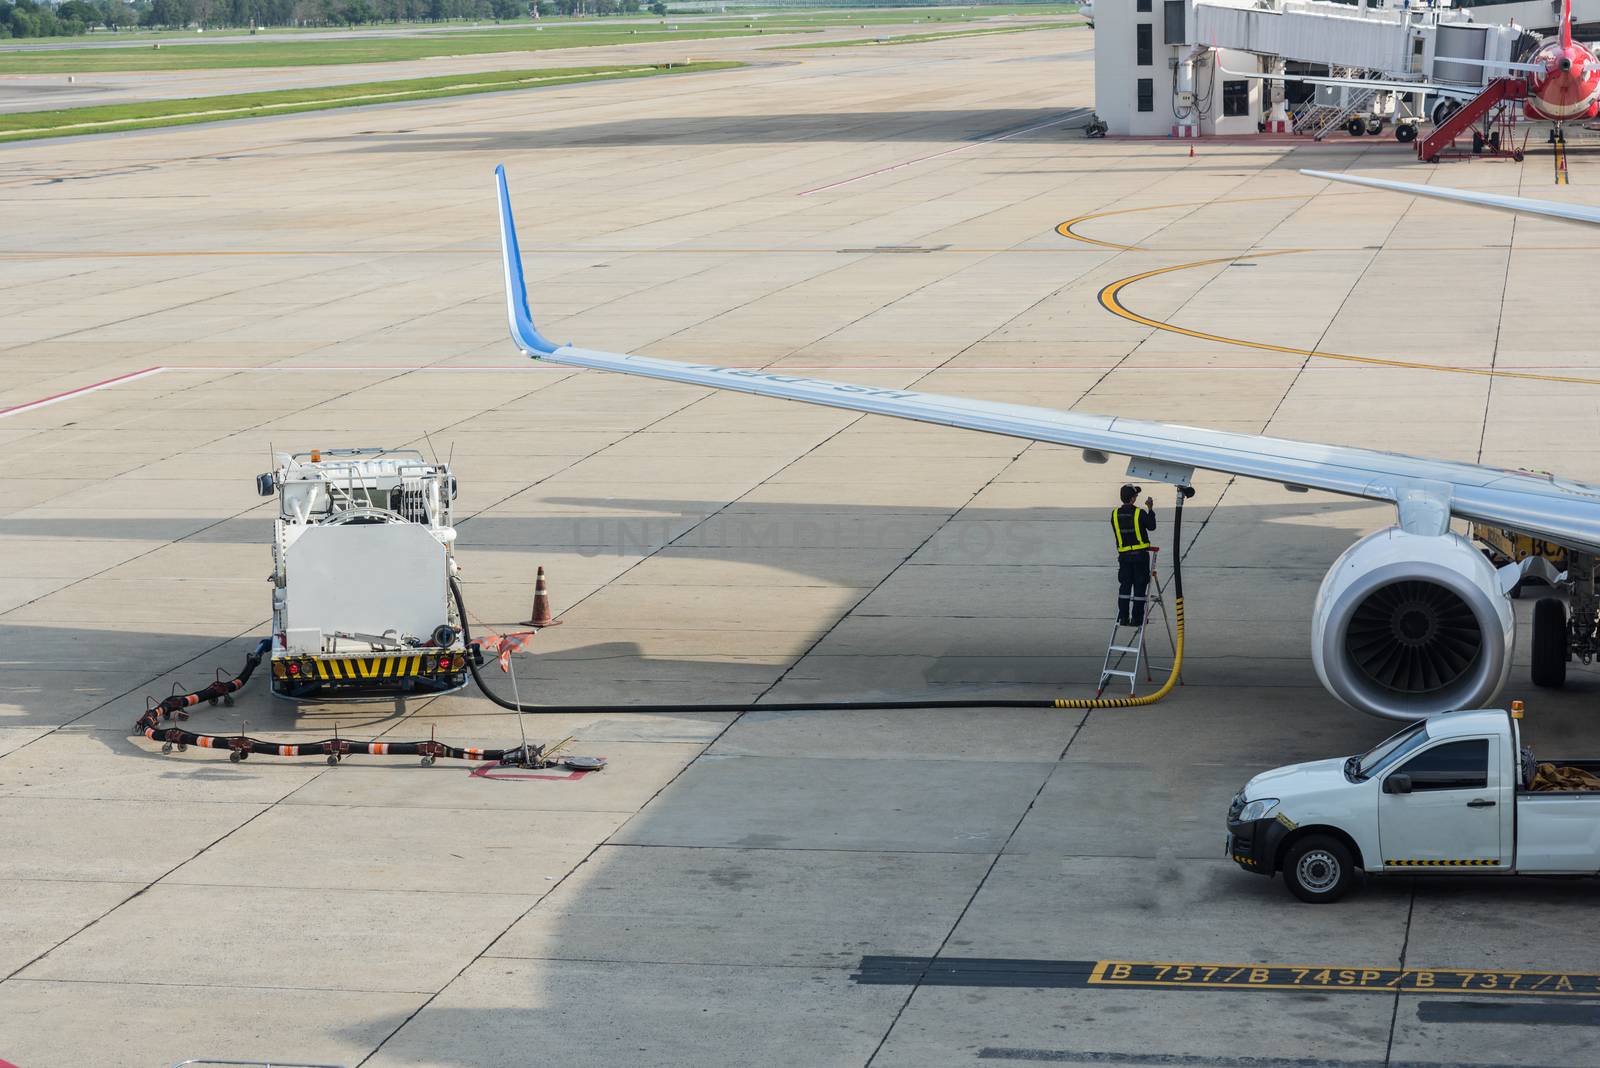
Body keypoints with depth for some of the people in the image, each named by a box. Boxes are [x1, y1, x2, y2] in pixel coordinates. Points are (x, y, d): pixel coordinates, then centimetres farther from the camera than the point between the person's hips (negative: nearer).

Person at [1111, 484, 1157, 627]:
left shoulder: (1115, 514, -2)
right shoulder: (1140, 513, -12)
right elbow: (1151, 526, 2)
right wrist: (1150, 509, 13)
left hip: (1124, 555, 3)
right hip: (1140, 555, -3)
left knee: (1124, 586, 9)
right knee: (1139, 587, 3)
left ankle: (1123, 618, 5)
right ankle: (1136, 618, 3)